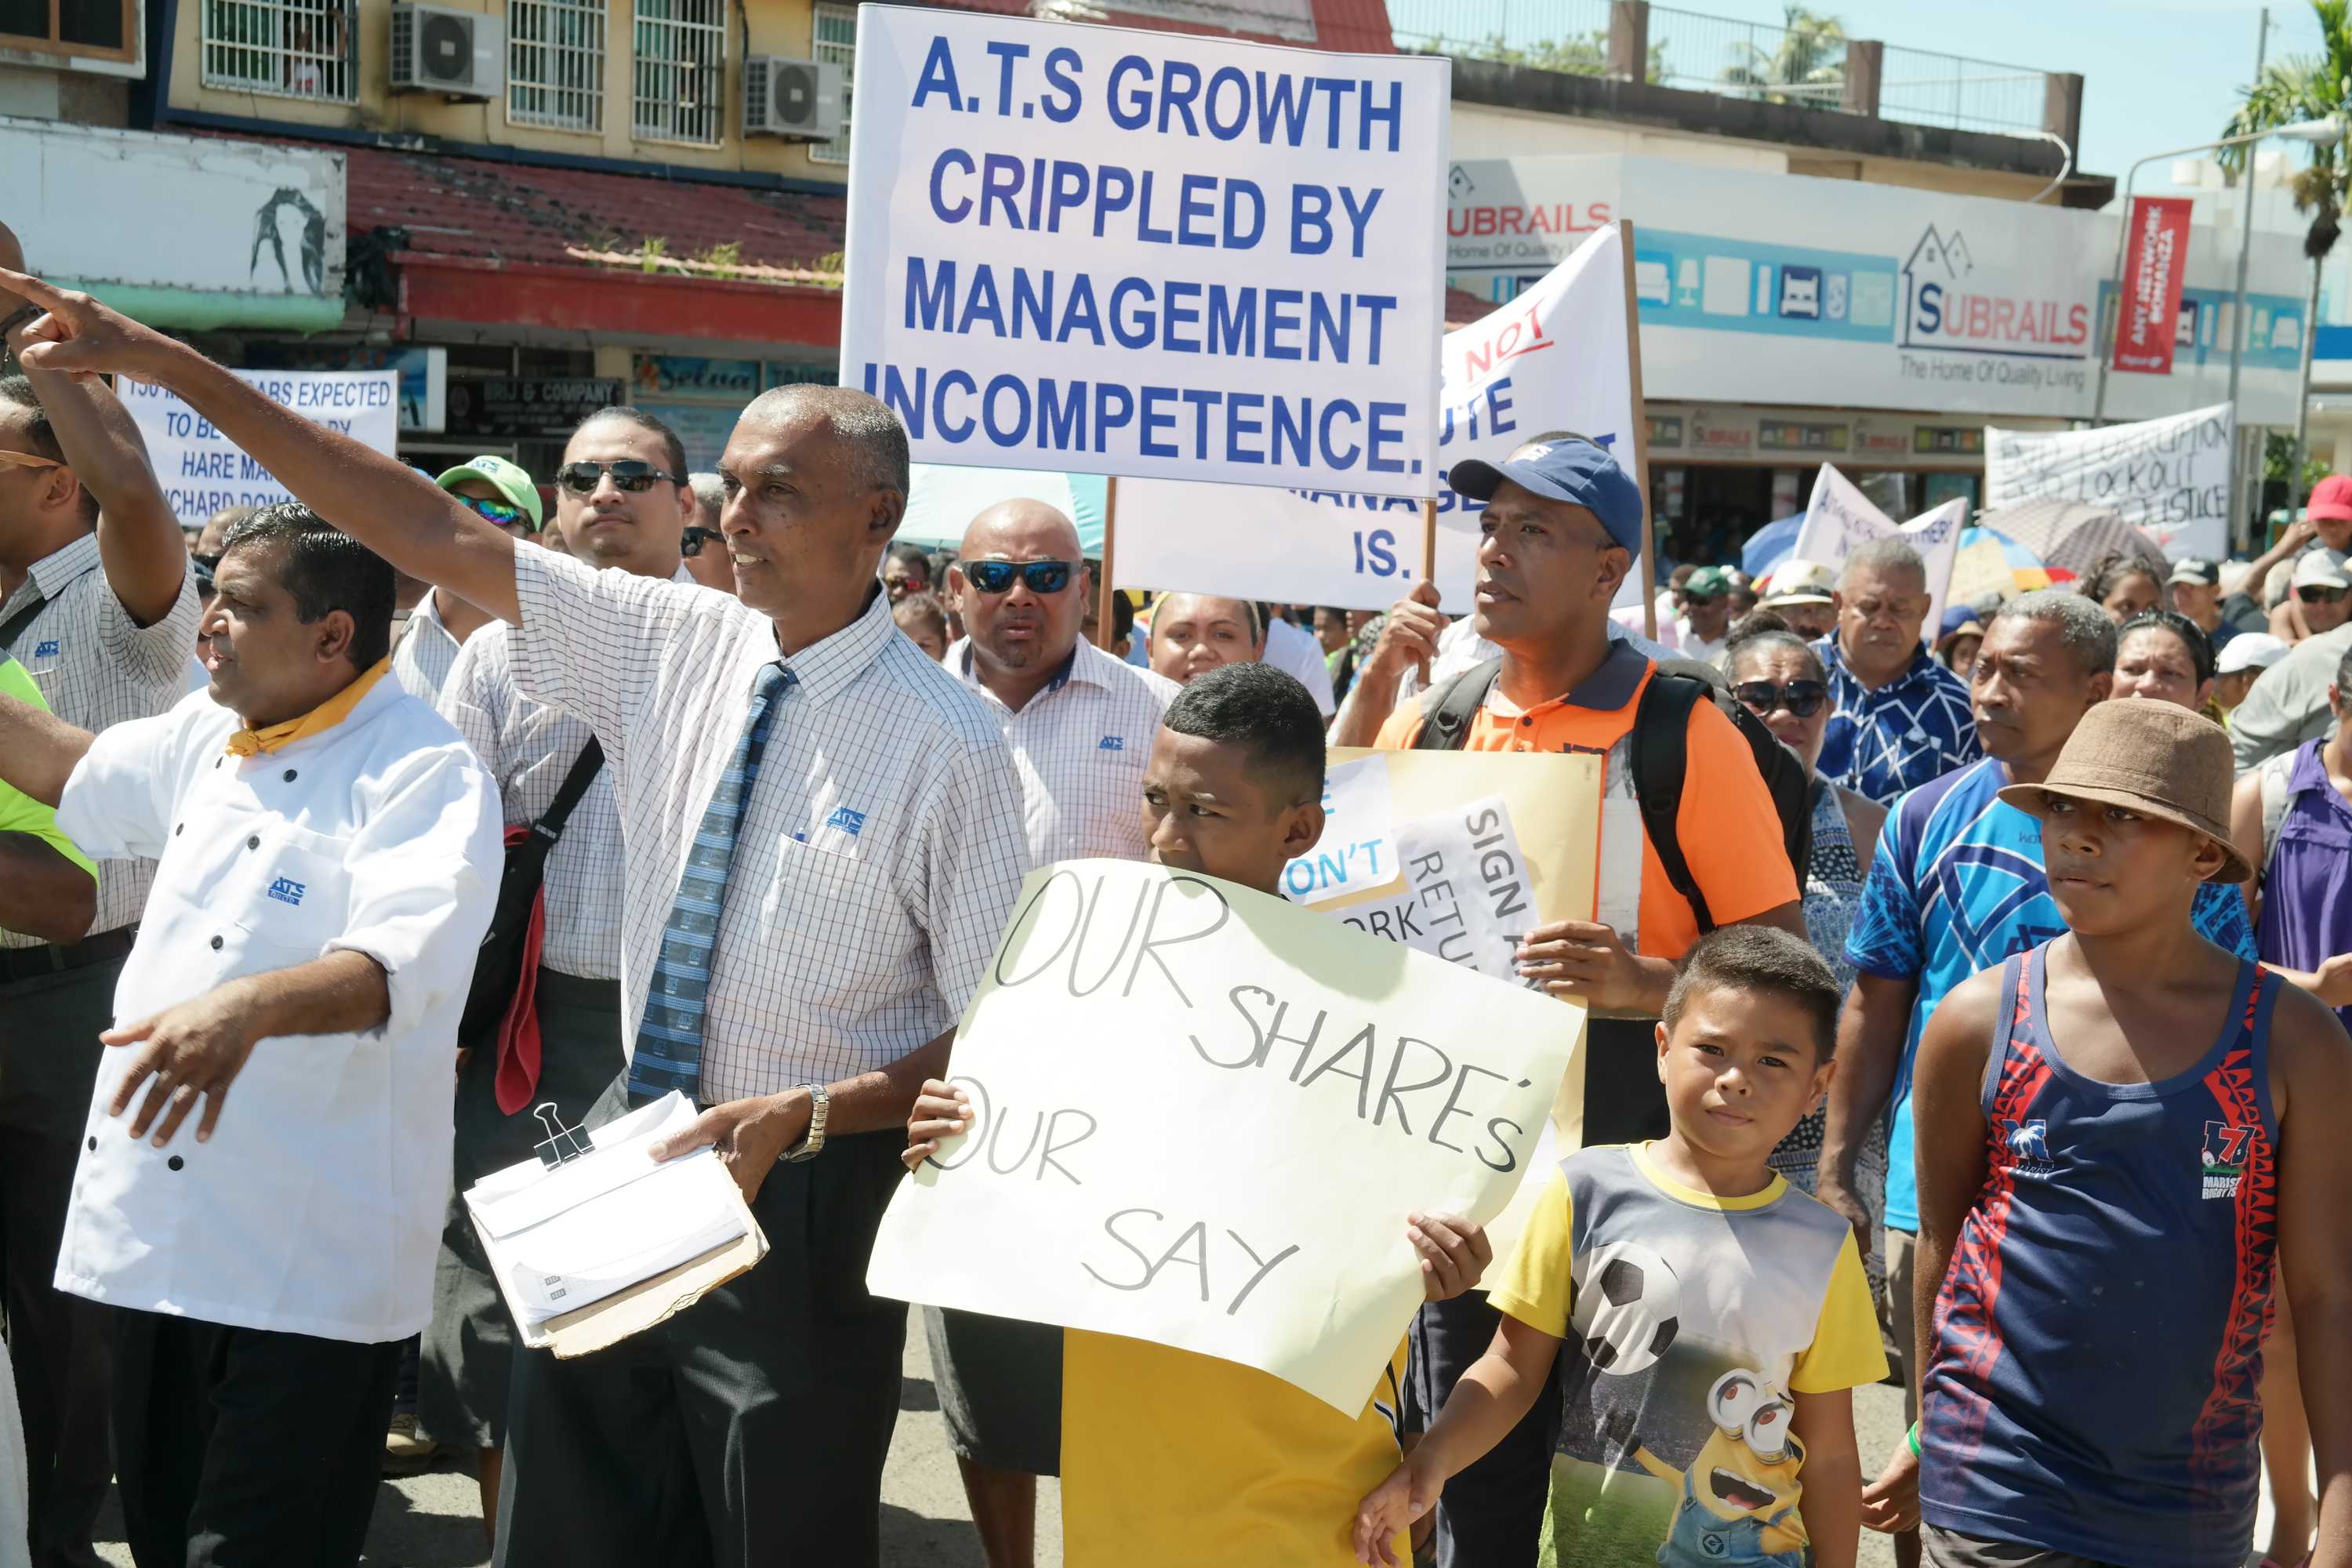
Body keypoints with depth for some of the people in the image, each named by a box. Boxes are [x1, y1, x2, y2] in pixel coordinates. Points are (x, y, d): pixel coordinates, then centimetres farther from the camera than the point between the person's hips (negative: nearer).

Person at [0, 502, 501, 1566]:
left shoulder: (424, 775, -14)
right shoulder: (205, 734, 12)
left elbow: (398, 966, -30)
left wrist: (251, 1007, -47)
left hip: (305, 1256, -8)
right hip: (161, 1225, 8)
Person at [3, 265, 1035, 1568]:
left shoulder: (949, 746, -15)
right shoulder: (671, 642, -1)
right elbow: (433, 534, -1)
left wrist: (803, 1117, -23)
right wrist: (163, 364, -3)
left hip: (805, 1193, -5)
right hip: (633, 1152, 5)